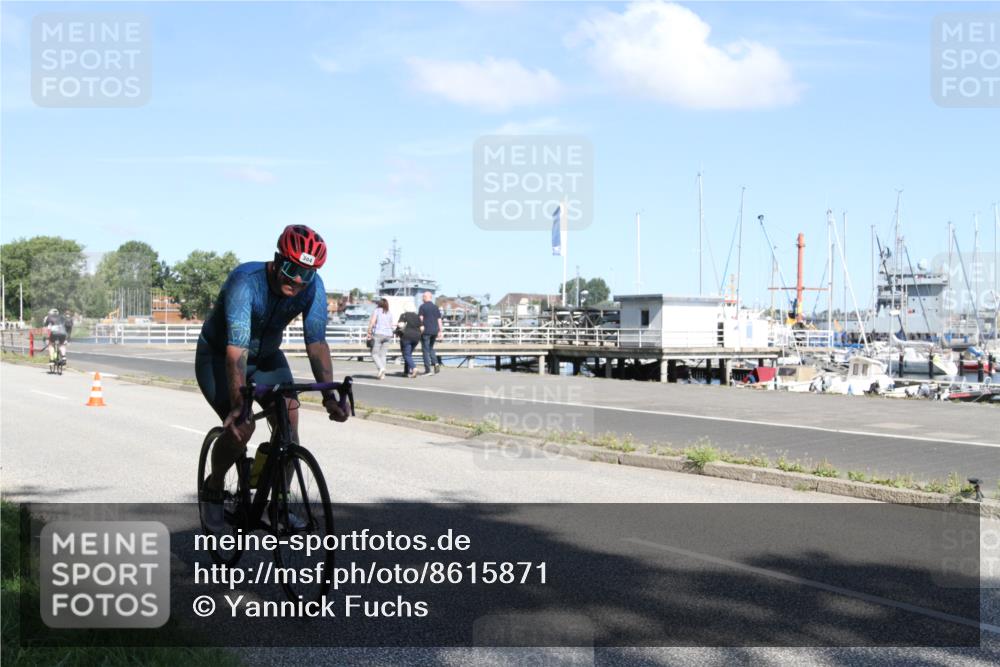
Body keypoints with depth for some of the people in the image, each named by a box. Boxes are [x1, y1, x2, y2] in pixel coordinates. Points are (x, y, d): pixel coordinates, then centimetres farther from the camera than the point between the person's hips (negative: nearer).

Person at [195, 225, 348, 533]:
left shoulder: (313, 288, -21)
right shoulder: (245, 282, -35)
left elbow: (317, 343, -20)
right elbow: (236, 350, -42)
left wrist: (329, 395, -30)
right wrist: (237, 405, -50)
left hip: (267, 357, 5)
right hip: (218, 357, -5)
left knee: (288, 420, -14)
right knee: (240, 428, -23)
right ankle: (213, 490, 5)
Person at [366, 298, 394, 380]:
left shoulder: (377, 311, 0)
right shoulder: (389, 314, 14)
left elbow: (372, 322, -10)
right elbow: (391, 326, 13)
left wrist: (369, 332, -8)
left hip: (378, 334, -5)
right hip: (388, 335, 5)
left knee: (374, 354, -1)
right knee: (382, 355, 8)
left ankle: (381, 368, -23)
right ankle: (382, 374, 1)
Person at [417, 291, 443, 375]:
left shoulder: (422, 306, -4)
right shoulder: (436, 307, 10)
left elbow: (420, 318, -11)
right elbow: (439, 320, 8)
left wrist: (420, 328, -7)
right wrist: (440, 331, 10)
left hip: (426, 331, -5)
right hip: (434, 331, 5)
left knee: (425, 350, 0)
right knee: (431, 348, 20)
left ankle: (428, 369, -3)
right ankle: (436, 363, -1)